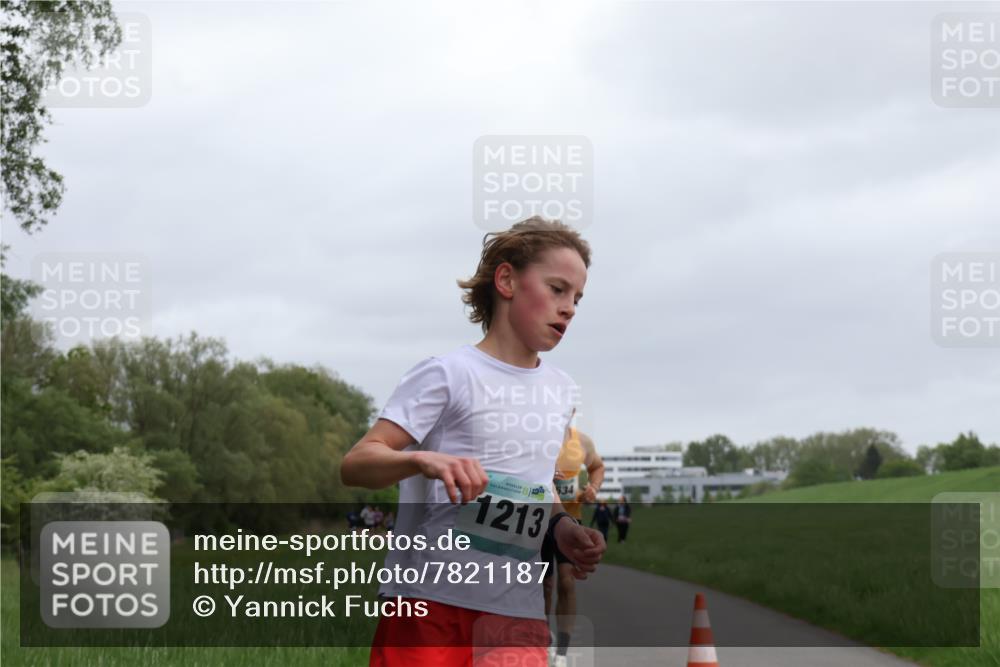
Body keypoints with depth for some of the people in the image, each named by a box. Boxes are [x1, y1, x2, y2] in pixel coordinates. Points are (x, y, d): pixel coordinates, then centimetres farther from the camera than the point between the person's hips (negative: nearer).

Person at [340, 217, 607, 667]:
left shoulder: (562, 391, 15)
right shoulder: (449, 374, -4)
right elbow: (355, 464, -11)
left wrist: (561, 526, 8)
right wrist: (423, 461, -31)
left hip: (521, 611, 6)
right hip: (430, 602, -6)